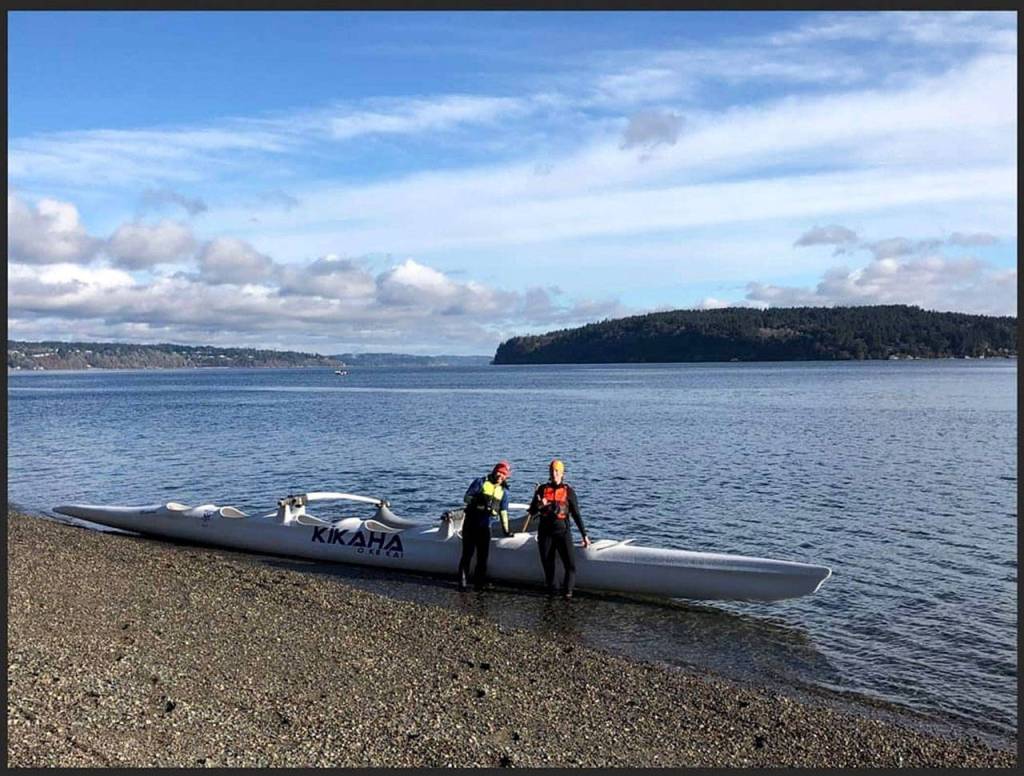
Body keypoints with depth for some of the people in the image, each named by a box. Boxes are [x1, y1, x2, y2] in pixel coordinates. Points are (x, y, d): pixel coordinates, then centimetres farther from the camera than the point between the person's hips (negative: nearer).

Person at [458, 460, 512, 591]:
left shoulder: (504, 491, 10)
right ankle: (462, 582, 5)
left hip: (485, 526, 4)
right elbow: (466, 498, -5)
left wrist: (506, 530, 5)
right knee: (467, 553, -1)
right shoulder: (480, 482, -2)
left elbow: (503, 511, 10)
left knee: (483, 556, 4)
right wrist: (481, 503, -18)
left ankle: (479, 582, 13)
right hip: (470, 523, -4)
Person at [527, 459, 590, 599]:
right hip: (545, 533, 2)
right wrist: (539, 505, -16)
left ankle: (567, 591, -4)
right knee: (547, 564, 6)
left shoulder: (568, 491, 4)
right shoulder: (542, 489, 8)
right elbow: (531, 511, 7)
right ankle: (550, 591, 18)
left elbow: (576, 515, 6)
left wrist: (584, 535, 3)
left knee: (570, 565, -12)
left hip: (562, 531, -2)